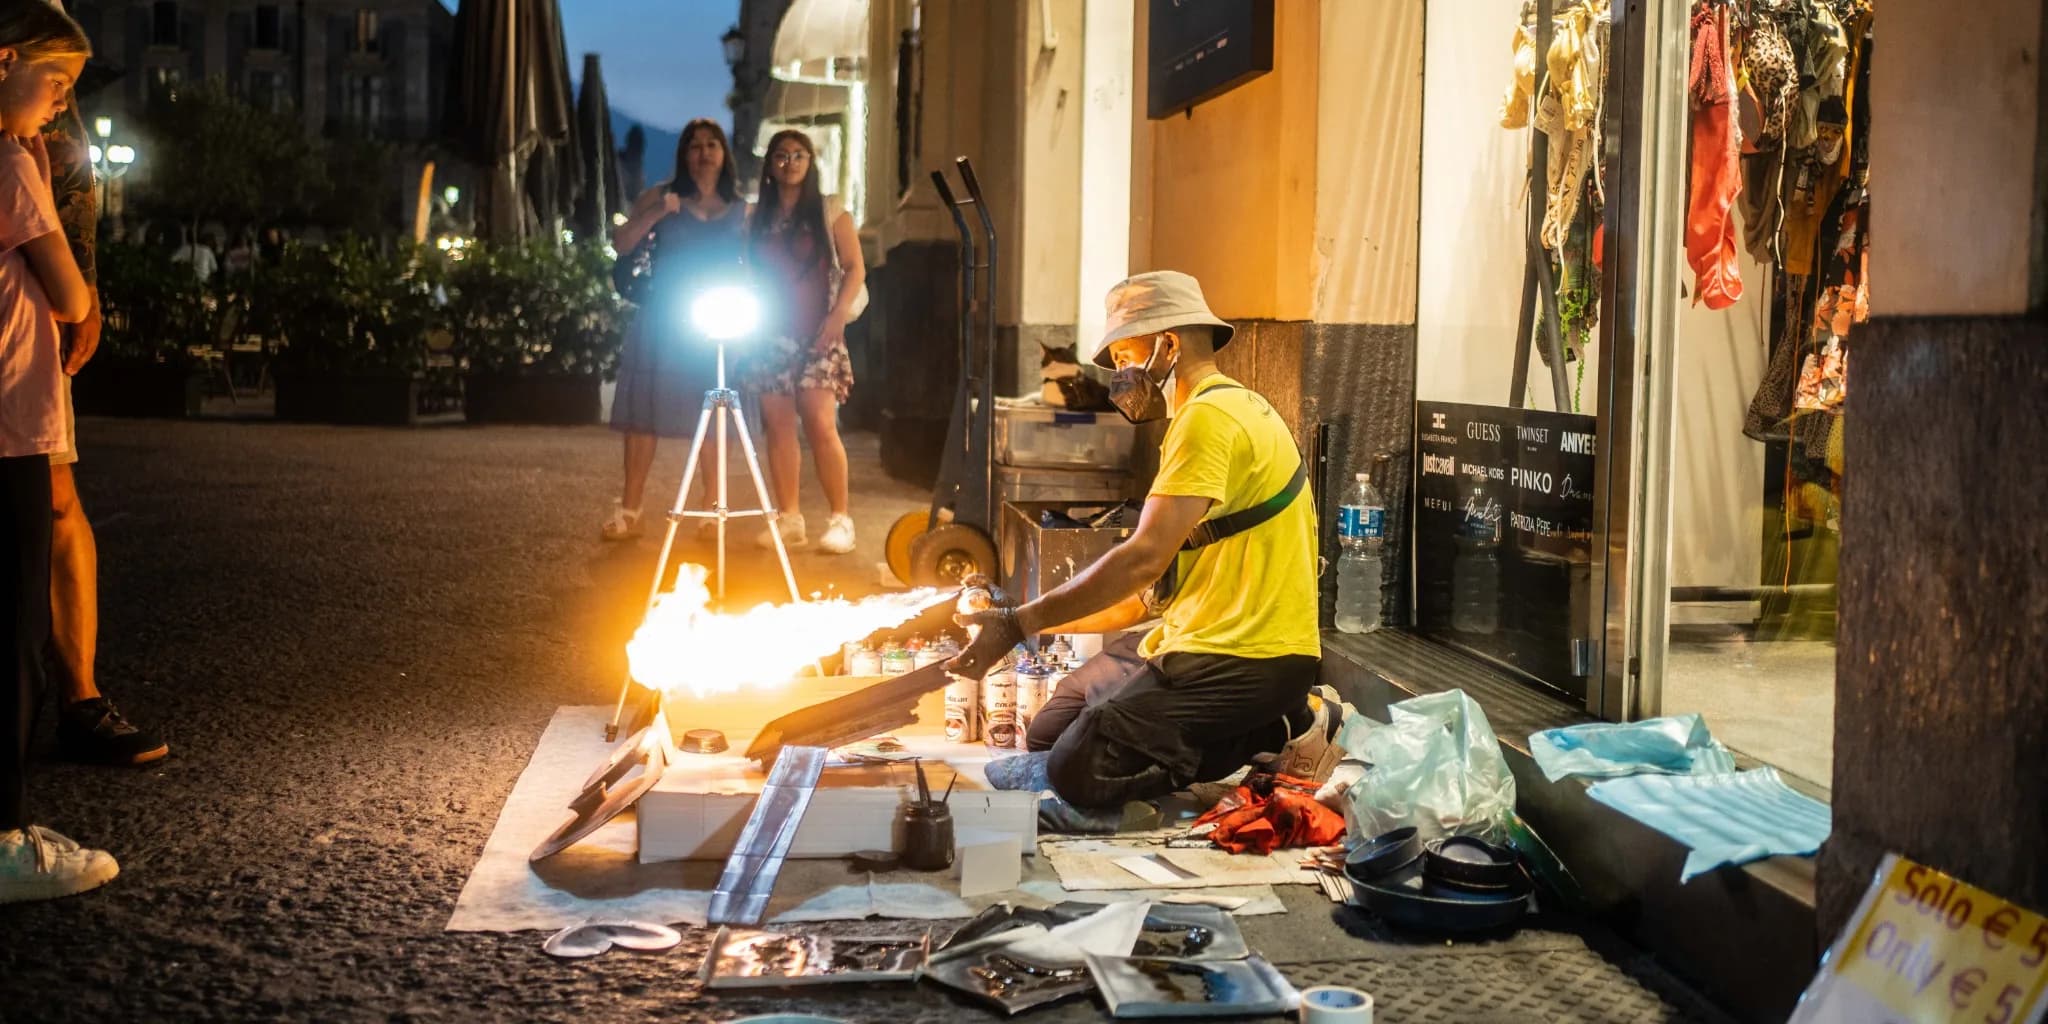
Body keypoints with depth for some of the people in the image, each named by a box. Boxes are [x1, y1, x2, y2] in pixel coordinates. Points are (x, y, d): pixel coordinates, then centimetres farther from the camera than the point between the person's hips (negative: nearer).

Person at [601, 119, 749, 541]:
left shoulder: (740, 210, 9)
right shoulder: (660, 197, 6)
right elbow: (621, 245, -1)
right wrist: (658, 212, -14)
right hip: (662, 321, -1)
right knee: (645, 411, -2)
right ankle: (629, 509, 2)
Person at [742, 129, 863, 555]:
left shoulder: (829, 211, 4)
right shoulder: (758, 217, 13)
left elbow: (855, 268, 0)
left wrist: (838, 317, -12)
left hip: (817, 335, -4)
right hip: (771, 334, 4)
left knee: (821, 425, -14)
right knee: (777, 427, 1)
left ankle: (840, 519, -9)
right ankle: (789, 519, 7)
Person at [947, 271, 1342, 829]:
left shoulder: (1209, 417, -15)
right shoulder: (1225, 408, 18)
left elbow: (1145, 558, -25)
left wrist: (1020, 624, -21)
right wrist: (1041, 622, 12)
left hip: (1247, 659, -11)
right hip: (1204, 640, 11)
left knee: (1079, 770, -19)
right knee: (1050, 732, 12)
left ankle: (1280, 728, -4)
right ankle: (1283, 718, 8)